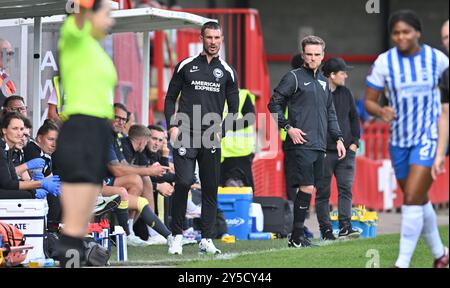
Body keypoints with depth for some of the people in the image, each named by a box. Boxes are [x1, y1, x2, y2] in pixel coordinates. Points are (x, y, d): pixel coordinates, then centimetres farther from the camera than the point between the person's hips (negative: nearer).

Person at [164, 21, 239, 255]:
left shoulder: (227, 72, 11)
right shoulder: (186, 66, 7)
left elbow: (233, 108, 14)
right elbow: (170, 98, 11)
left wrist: (221, 131, -1)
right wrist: (172, 126, -2)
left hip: (211, 139, 2)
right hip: (185, 135, -2)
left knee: (211, 188, 3)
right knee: (183, 182, -13)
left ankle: (207, 239, 9)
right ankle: (177, 236, -3)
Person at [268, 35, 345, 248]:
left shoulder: (323, 82, 20)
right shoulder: (294, 78, -1)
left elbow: (330, 113, 26)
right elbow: (274, 103, -4)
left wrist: (338, 138, 16)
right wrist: (288, 127, -12)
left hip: (319, 146, 7)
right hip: (301, 144, -7)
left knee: (310, 189, 5)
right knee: (306, 188, -13)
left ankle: (297, 236, 8)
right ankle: (297, 237, -9)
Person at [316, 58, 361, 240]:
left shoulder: (345, 93, 12)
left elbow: (354, 118, 20)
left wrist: (354, 142, 9)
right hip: (325, 151, -5)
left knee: (345, 189, -6)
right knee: (323, 193, 2)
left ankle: (345, 227, -11)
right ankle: (326, 230, 7)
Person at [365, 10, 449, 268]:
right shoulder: (384, 62, -4)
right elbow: (369, 101, -1)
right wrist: (381, 111, -23)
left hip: (429, 137, -3)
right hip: (399, 140, 3)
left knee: (412, 200, -17)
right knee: (419, 201, 15)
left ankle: (403, 263, -12)